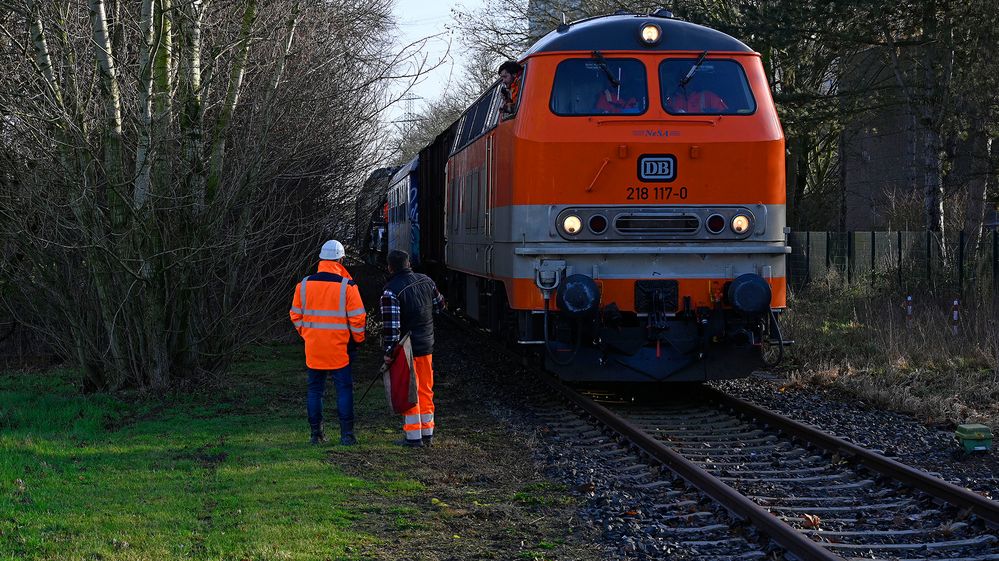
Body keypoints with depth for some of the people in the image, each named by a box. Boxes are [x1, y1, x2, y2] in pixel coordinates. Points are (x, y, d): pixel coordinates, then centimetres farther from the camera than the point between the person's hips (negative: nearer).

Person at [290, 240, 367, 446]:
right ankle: (346, 434, 0)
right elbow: (357, 318, -8)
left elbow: (296, 315, 9)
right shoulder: (347, 286, -10)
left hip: (313, 349, 3)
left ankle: (316, 434, 12)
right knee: (344, 389, 4)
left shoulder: (304, 284, 2)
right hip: (339, 349, -3)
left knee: (315, 390, 11)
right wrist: (358, 339, 7)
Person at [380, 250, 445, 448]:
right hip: (426, 345, 6)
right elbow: (439, 305, 18)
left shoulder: (391, 290, -17)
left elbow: (391, 324, -20)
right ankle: (428, 434, 20)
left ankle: (413, 437, 4)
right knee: (425, 390, 15)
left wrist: (388, 351, -15)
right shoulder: (426, 281, 4)